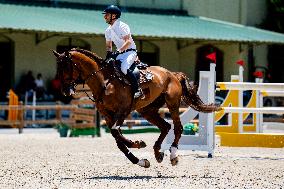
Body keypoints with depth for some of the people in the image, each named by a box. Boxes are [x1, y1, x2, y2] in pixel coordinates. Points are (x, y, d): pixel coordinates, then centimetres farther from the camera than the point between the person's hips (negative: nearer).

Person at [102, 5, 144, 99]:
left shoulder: (122, 26, -14)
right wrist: (109, 53, -4)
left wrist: (118, 51, -35)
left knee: (124, 67, -33)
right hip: (120, 54, 8)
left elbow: (128, 41, -24)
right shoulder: (108, 31, 10)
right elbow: (108, 46, 18)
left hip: (130, 51, -8)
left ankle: (138, 90, -29)